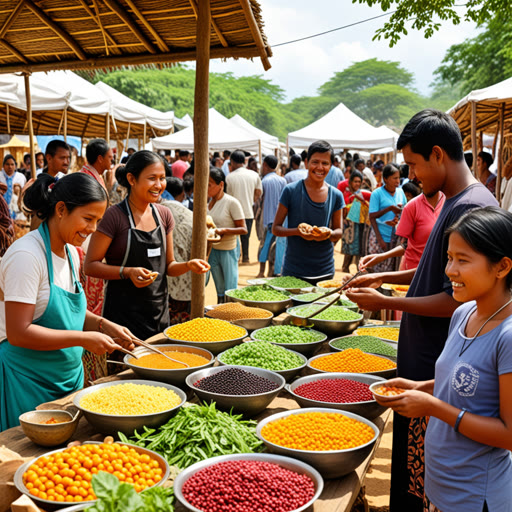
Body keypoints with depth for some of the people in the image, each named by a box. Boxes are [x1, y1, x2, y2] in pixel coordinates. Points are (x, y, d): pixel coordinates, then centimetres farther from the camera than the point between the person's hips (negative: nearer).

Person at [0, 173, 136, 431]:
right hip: (29, 381, -8)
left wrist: (104, 325, 0)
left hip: (69, 376, 8)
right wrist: (84, 338, -22)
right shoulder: (26, 255, -20)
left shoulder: (70, 252, 6)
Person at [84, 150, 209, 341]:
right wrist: (128, 272, -24)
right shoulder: (115, 216, -11)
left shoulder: (164, 214, 6)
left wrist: (188, 265, -8)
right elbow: (90, 266, -11)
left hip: (159, 311, 6)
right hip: (123, 311, -5)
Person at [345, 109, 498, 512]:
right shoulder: (456, 202, 10)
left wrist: (386, 302, -16)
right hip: (424, 361, 10)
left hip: (437, 370, -10)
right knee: (408, 463, 22)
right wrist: (386, 277, 14)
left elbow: (458, 300, -23)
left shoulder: (471, 209, -21)